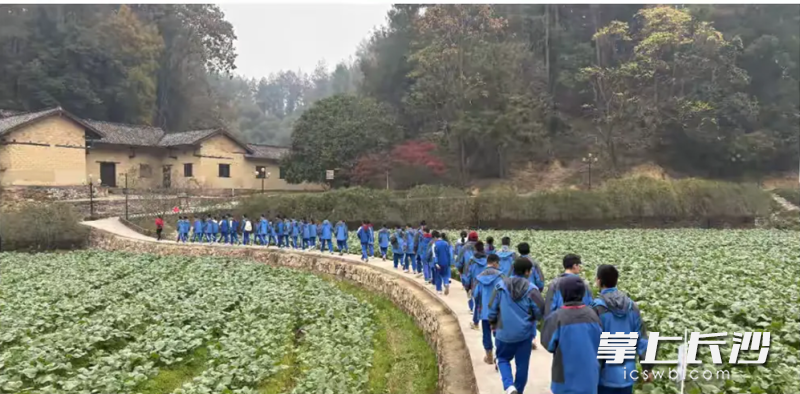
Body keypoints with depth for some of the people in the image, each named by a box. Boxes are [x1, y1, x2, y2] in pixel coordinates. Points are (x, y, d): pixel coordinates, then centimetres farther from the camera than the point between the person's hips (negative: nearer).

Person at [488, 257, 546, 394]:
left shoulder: (501, 285, -6)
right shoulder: (531, 289, -11)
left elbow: (492, 308, 0)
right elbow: (540, 312, -9)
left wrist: (493, 323, 18)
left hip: (504, 332, 1)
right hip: (525, 333, -1)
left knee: (503, 359, 18)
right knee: (522, 364, 15)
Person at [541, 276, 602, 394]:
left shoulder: (557, 317, -18)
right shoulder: (592, 315, -6)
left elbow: (548, 344, -8)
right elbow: (600, 344, 4)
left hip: (566, 378, -3)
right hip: (590, 377, 3)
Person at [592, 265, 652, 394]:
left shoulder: (598, 306, -14)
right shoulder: (631, 305, 1)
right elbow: (642, 338, 3)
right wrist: (647, 367, 10)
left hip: (605, 373, -4)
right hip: (627, 373, 5)